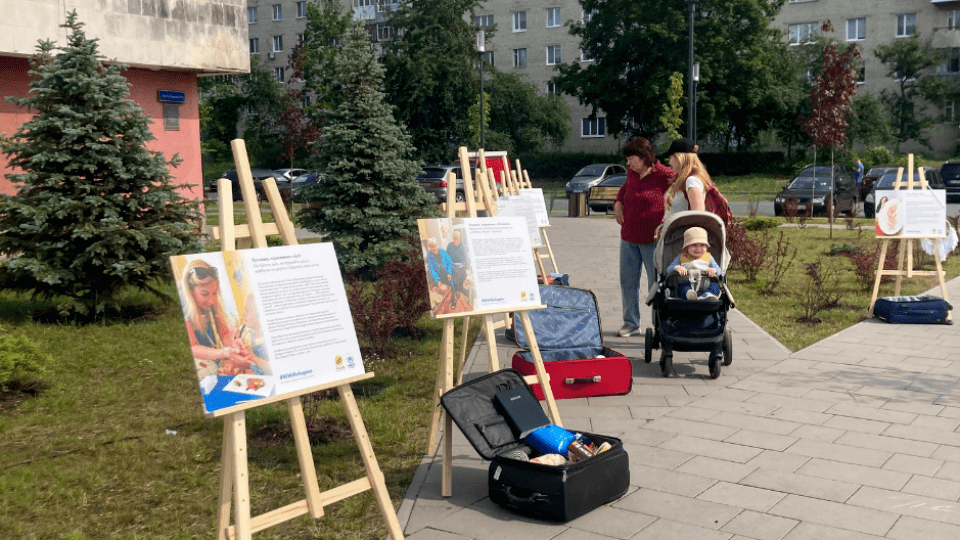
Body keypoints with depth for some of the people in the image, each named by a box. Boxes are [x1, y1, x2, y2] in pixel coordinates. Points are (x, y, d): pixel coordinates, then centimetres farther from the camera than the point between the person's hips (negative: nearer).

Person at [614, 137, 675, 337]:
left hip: (653, 239, -7)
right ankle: (631, 323, 22)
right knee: (628, 282, 10)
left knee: (656, 283, 1)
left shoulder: (664, 175, -12)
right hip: (628, 237, 7)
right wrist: (618, 204, 13)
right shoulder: (632, 174, 9)